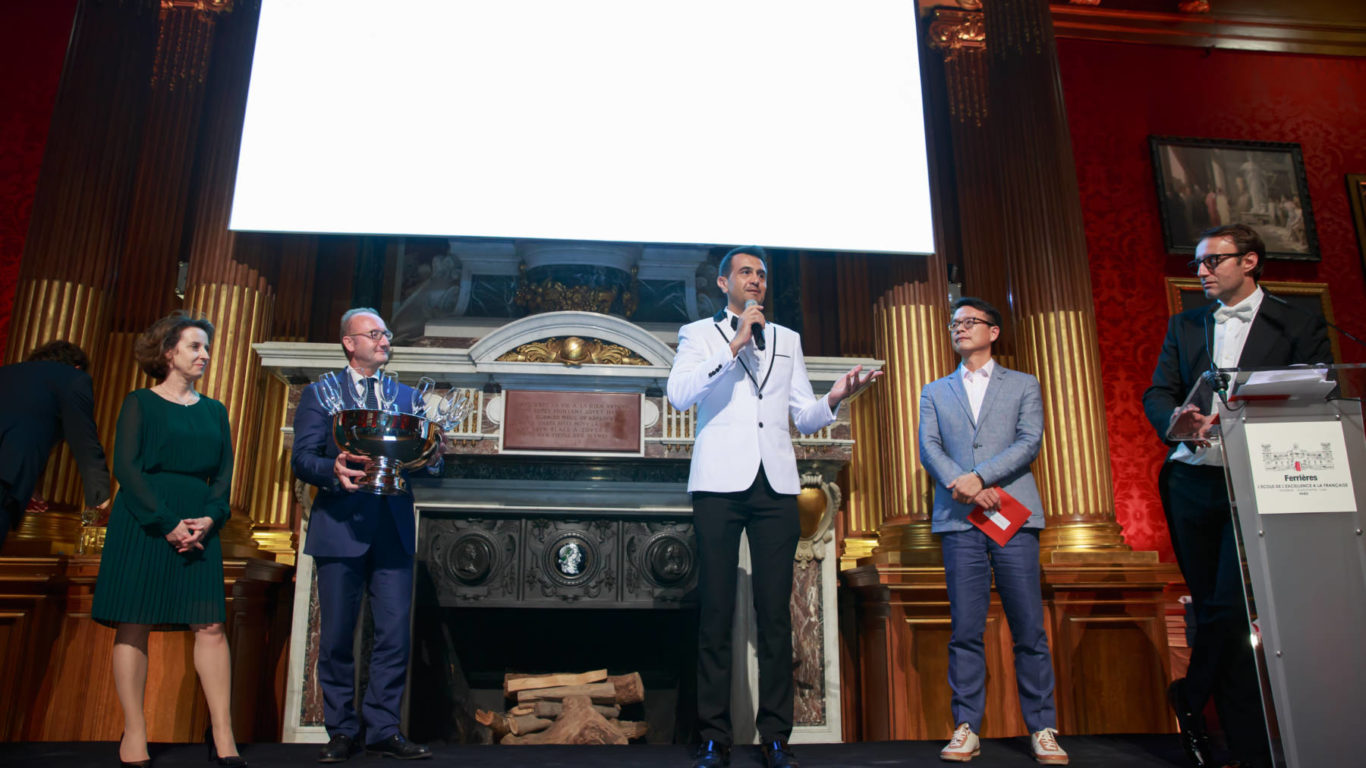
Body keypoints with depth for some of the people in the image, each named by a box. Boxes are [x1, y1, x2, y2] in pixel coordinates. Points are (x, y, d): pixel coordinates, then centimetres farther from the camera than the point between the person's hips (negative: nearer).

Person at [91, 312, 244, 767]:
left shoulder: (214, 411, 15)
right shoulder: (140, 403, 3)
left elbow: (224, 472, 10)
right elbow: (125, 466, -6)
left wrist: (210, 517, -9)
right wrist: (167, 523, -15)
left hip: (200, 527, 3)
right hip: (142, 525, -3)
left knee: (210, 625, -3)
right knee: (134, 625, -1)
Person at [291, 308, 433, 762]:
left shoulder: (407, 396, 16)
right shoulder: (320, 393, 6)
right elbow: (301, 459, -3)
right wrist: (333, 469, -22)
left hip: (393, 530, 3)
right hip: (340, 528, -2)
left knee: (394, 635, 1)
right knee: (336, 637, 6)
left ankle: (382, 730, 13)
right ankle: (343, 731, 19)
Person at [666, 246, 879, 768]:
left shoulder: (787, 340, 21)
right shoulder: (699, 334, 12)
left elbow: (805, 417, 16)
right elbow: (678, 395, -7)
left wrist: (834, 398, -5)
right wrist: (734, 346, -12)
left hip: (776, 485, 3)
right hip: (720, 483, -2)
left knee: (775, 613, 0)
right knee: (716, 612, -2)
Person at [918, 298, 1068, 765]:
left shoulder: (1023, 385, 15)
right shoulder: (935, 393, 18)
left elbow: (1030, 442, 0)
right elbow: (929, 448, 5)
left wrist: (980, 477, -13)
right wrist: (961, 486, -13)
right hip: (958, 518, 1)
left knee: (1029, 628, -1)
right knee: (965, 630, 0)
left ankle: (1043, 730, 8)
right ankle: (966, 729, 6)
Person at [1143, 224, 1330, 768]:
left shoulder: (1297, 327, 5)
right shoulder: (1184, 326, 15)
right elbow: (1156, 395, 7)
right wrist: (1176, 418, -16)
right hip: (1191, 483, 4)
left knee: (1227, 606, -13)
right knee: (1215, 608, 6)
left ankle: (1191, 698, 14)